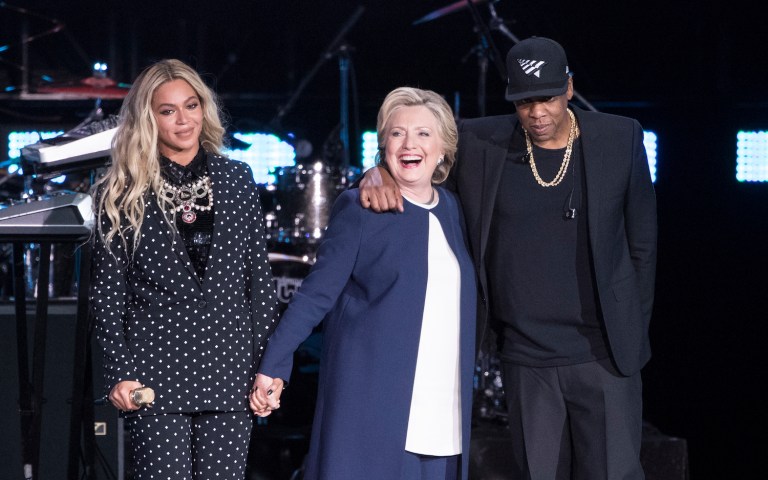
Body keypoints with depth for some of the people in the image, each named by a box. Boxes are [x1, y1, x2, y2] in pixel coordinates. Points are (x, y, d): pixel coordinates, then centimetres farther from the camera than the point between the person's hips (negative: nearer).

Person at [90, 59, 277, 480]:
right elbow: (107, 291, 3)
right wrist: (119, 372, -4)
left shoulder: (237, 181, 10)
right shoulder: (121, 194, 3)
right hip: (156, 373, -2)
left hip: (229, 368, 2)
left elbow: (259, 277, 11)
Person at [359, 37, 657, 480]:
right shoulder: (482, 143, -1)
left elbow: (642, 242, 5)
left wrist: (633, 334, 5)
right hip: (526, 358, 1)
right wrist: (379, 173, -16)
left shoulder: (621, 140, -1)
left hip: (604, 355, -1)